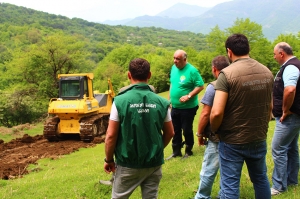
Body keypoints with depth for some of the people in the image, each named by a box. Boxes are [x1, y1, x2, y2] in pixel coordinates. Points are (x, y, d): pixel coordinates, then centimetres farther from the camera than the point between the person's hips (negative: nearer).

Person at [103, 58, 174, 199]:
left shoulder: (120, 101, -14)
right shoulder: (162, 102, -5)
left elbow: (111, 135, -12)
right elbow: (169, 133, 4)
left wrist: (108, 159, 2)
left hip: (127, 163, -2)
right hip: (154, 163, 3)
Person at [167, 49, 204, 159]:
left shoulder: (192, 70, -18)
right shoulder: (174, 68, 4)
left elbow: (200, 86, -18)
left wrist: (189, 96, -25)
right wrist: (170, 97, 13)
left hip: (188, 107, -7)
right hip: (175, 107, 7)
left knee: (187, 130, 7)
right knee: (175, 130, 14)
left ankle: (188, 151, 25)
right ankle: (176, 151, 28)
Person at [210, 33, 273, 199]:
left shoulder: (227, 74, -18)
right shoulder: (267, 72, 1)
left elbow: (216, 112, -23)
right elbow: (270, 107, 12)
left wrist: (214, 130, -4)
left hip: (232, 141, -6)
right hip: (259, 139, 6)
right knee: (261, 179, 23)